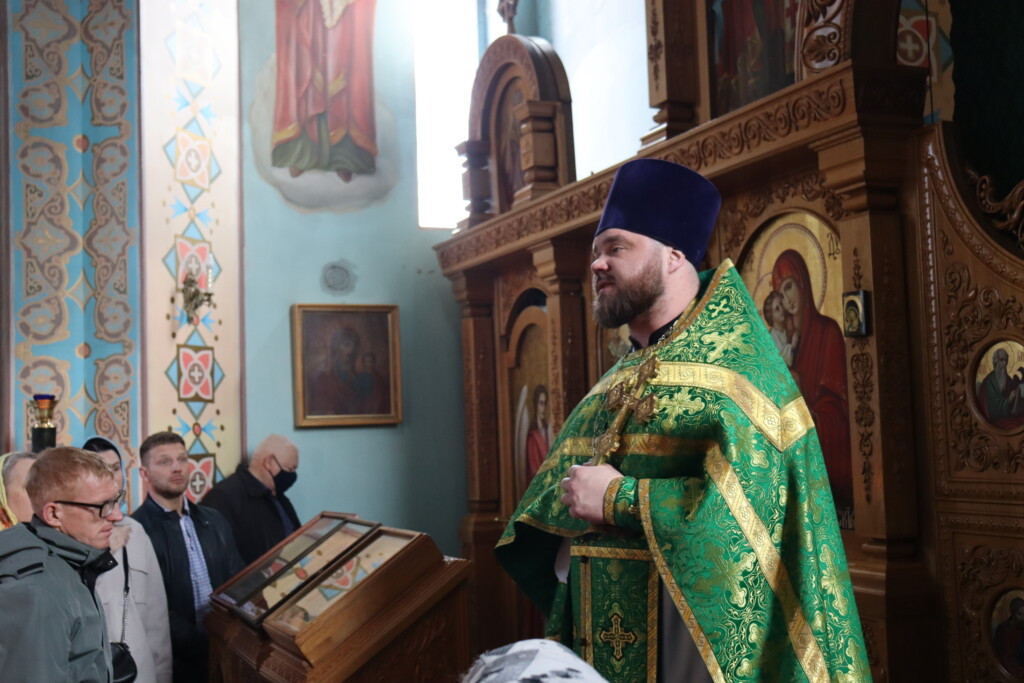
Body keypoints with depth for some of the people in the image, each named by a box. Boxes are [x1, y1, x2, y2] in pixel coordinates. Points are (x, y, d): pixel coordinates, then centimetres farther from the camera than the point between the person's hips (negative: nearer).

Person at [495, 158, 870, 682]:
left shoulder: (732, 361, -10)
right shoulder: (614, 383, 12)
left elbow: (756, 499, -23)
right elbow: (551, 496, 11)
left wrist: (618, 499, -19)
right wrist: (578, 504, -12)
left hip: (695, 631, -7)